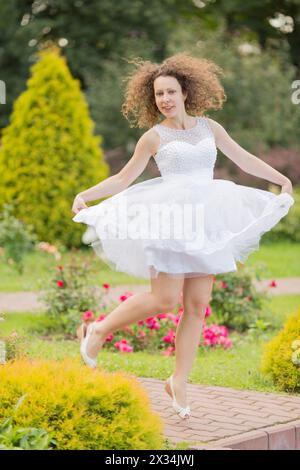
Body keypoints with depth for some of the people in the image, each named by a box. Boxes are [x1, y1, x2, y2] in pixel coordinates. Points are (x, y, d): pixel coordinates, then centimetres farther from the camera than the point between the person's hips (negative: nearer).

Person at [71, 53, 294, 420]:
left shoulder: (208, 127, 10)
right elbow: (123, 179, 4)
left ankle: (179, 382, 10)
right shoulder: (154, 136, 1)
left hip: (205, 223, 4)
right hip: (170, 220, -4)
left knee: (197, 304, 1)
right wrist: (86, 195, -8)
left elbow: (244, 160, 19)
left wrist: (282, 179, 22)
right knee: (165, 298, -14)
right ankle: (99, 330, 7)